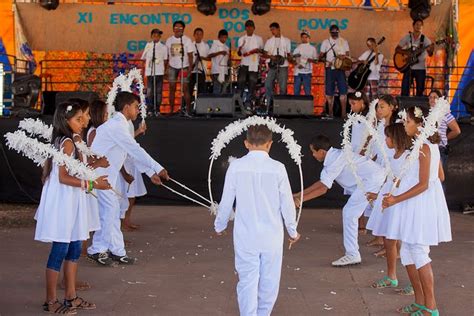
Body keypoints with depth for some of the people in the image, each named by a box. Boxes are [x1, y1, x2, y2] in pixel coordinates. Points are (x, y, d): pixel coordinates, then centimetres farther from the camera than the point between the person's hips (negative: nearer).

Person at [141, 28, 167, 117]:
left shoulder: (163, 47, 6)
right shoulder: (148, 45, 8)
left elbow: (165, 60, 8)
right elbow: (144, 58, 11)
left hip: (159, 72, 0)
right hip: (149, 71, 0)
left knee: (158, 91, 0)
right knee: (149, 91, -1)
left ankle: (157, 110, 7)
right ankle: (150, 110, 5)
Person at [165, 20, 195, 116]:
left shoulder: (187, 40, -2)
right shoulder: (169, 40, 6)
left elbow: (190, 55, -4)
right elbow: (167, 55, 8)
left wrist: (190, 68, -11)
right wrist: (166, 68, 4)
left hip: (184, 67, -3)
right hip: (172, 67, 3)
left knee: (185, 88, -6)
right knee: (172, 88, 3)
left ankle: (188, 110, -4)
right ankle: (171, 110, 7)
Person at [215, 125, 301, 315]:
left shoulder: (236, 167, -7)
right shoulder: (277, 168, -8)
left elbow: (226, 202, -1)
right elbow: (287, 204, -2)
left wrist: (219, 226, 18)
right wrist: (292, 231, 14)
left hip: (245, 236, 0)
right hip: (272, 236, 0)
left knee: (247, 282, 5)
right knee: (269, 282, 16)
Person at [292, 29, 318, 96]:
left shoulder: (312, 48, 8)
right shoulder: (297, 48, 12)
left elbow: (316, 60, 7)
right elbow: (293, 60, 11)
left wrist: (310, 60, -13)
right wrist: (297, 64, -9)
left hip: (307, 72, -2)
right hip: (297, 71, 2)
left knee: (307, 91, -4)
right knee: (296, 91, 1)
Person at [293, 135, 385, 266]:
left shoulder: (336, 160, -17)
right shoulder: (333, 157, 13)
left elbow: (323, 188, -18)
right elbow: (322, 181, 17)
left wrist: (300, 199, -15)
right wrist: (299, 194, 15)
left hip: (371, 179, -10)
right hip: (377, 176, 10)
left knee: (349, 213, -7)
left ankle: (352, 255, -4)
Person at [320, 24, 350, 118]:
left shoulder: (344, 42, 10)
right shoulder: (326, 42, 8)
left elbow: (347, 55, 7)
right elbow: (321, 56, 6)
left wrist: (343, 56, -14)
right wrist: (323, 56, -16)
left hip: (340, 69, 0)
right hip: (330, 69, 0)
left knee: (343, 91, -6)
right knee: (329, 92, 1)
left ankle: (343, 113, -4)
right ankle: (330, 113, 8)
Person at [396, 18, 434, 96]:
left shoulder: (425, 39, -3)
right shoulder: (407, 37, 3)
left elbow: (430, 54, -12)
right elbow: (397, 49, 6)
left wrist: (431, 50, -36)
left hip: (420, 68, 0)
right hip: (408, 67, 1)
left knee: (420, 91, 1)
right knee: (405, 90, -6)